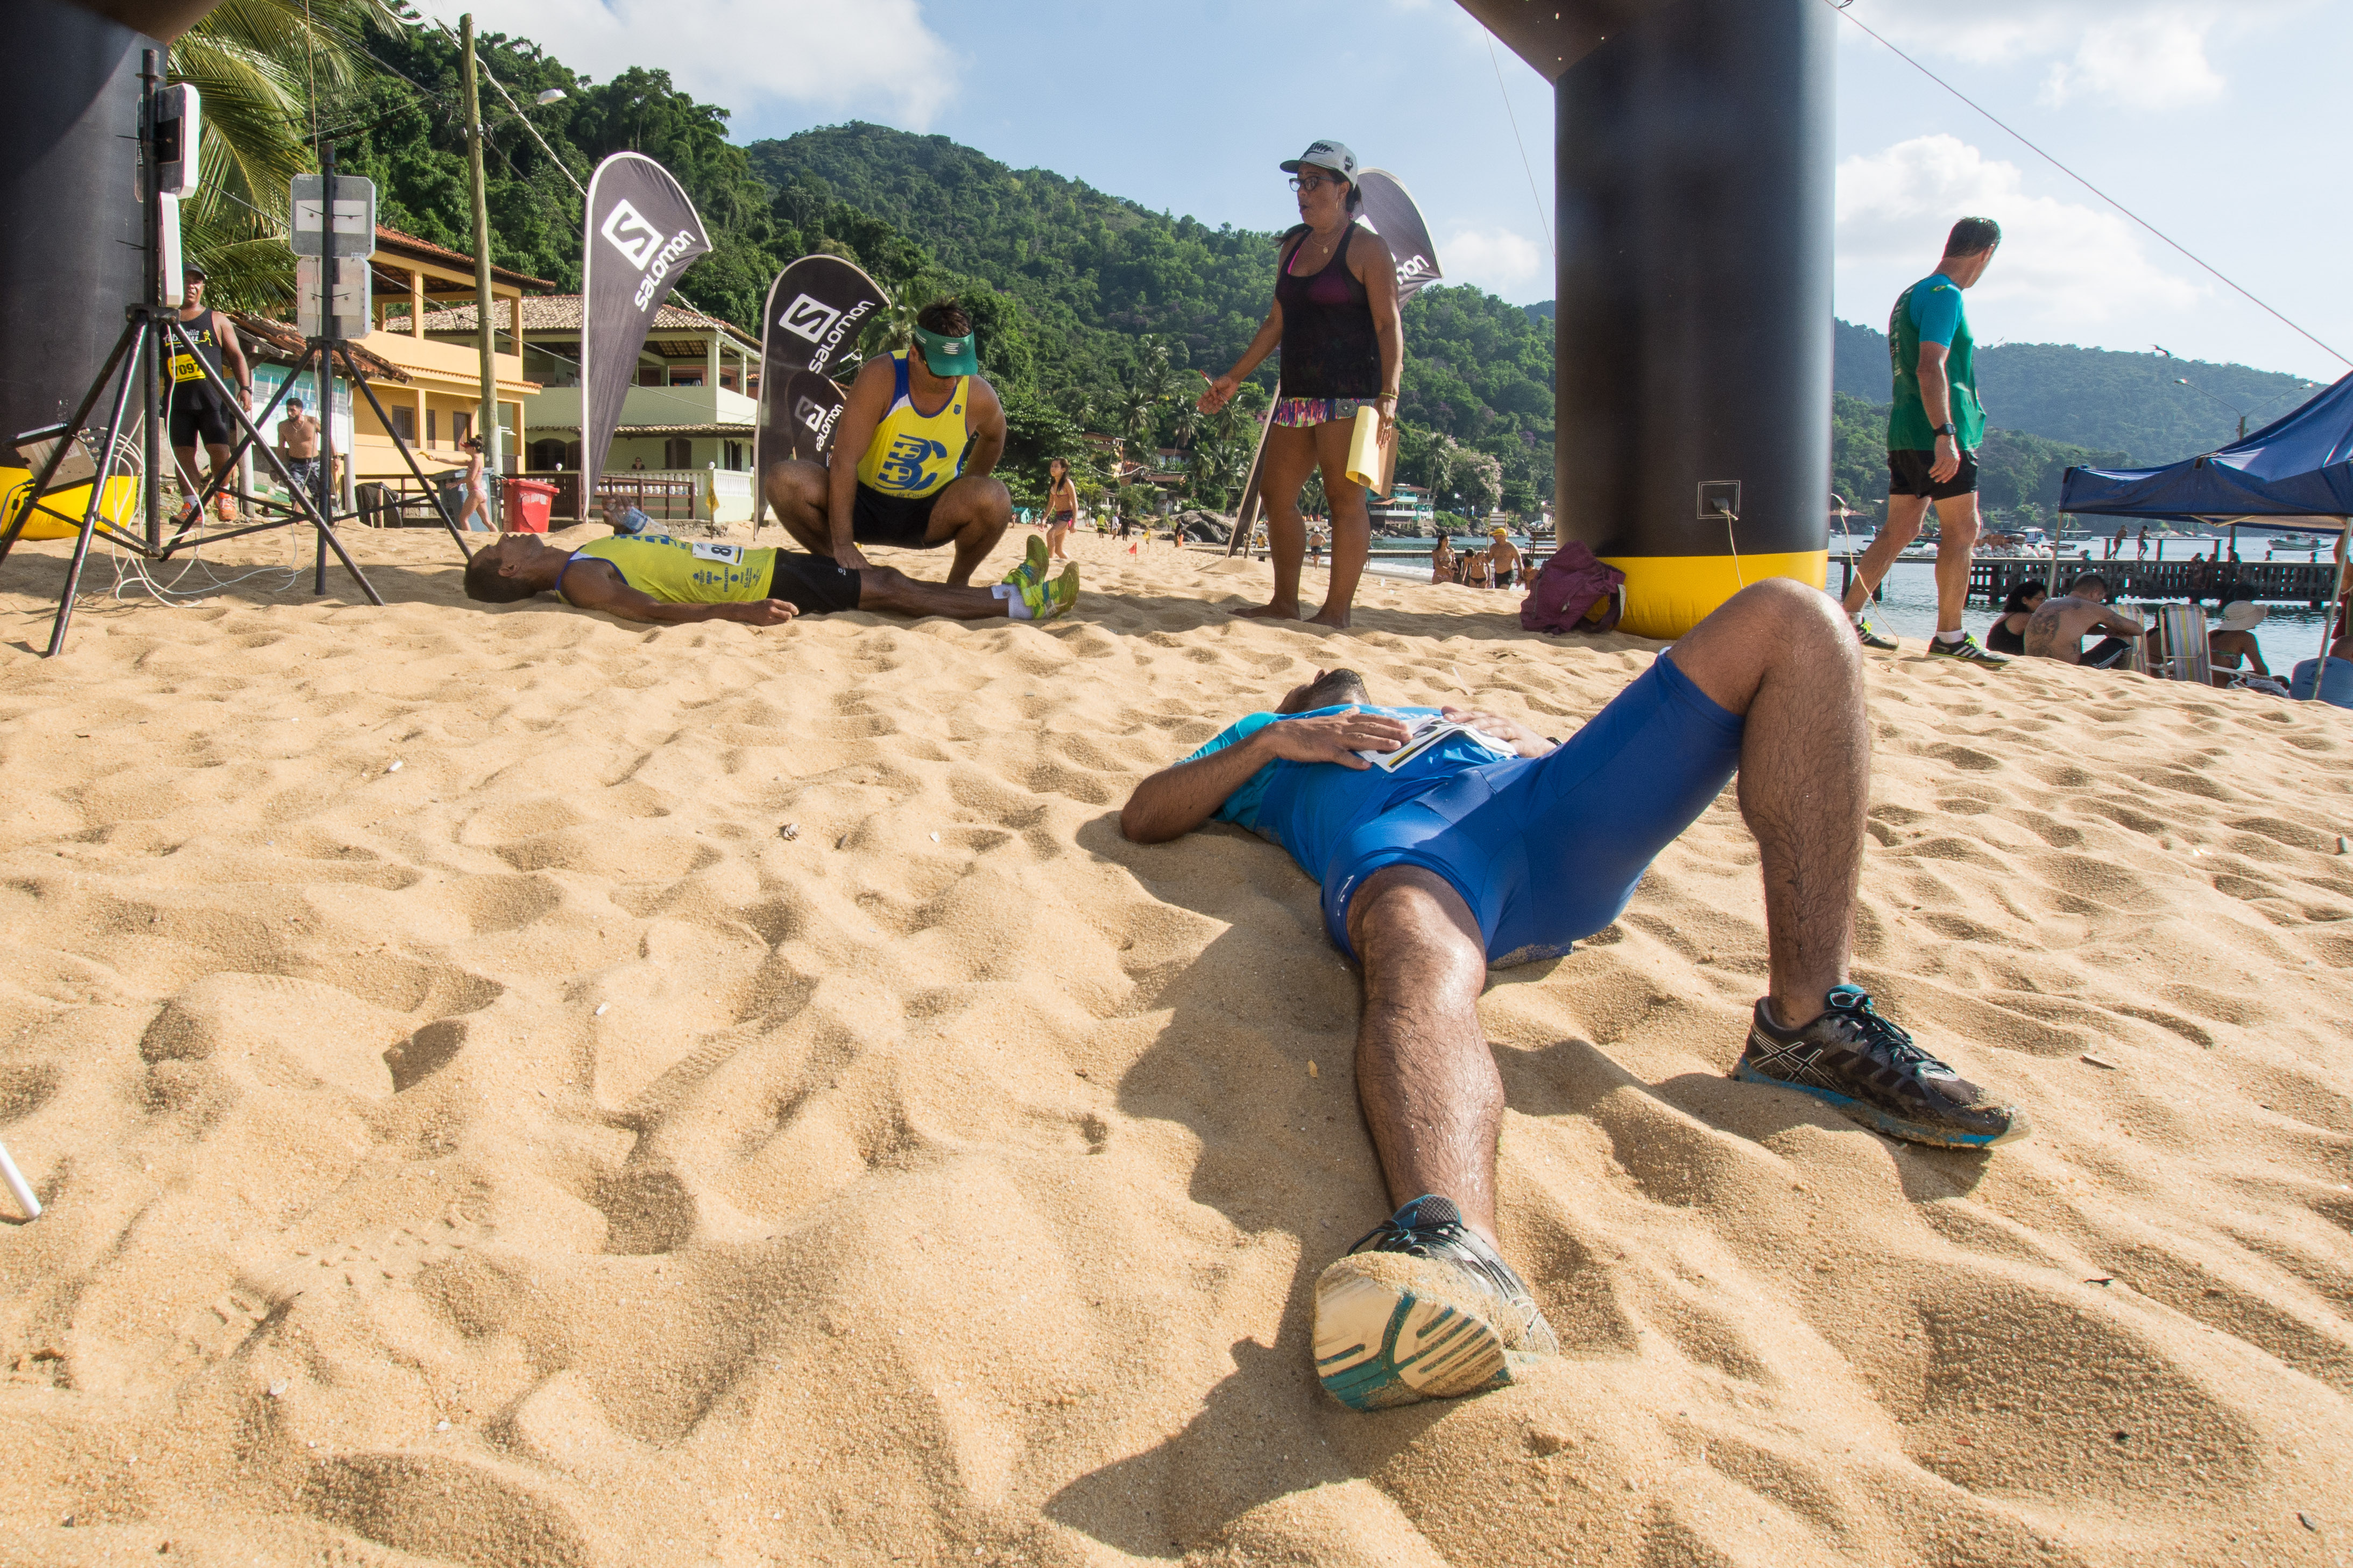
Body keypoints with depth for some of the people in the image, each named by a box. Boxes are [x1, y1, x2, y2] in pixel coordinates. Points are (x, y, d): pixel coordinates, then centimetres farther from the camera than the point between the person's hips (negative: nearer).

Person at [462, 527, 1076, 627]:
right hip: (759, 586, -10)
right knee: (887, 591, -8)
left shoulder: (585, 557, 14)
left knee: (885, 579, 9)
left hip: (760, 567, 10)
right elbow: (651, 610, -31)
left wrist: (627, 522, 16)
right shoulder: (581, 581, -15)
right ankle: (1023, 603, -3)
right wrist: (739, 613, -40)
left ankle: (1013, 589, 14)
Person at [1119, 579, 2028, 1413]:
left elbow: (1570, 770, 36)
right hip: (1398, 833, -4)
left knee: (1789, 620, -13)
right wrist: (1276, 742, 11)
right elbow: (1142, 815, 24)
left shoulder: (1443, 716, 49)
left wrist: (1528, 739, 14)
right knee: (1424, 969, -43)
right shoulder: (1267, 735, 41)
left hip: (1553, 807, 5)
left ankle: (1808, 1025, -21)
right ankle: (1453, 1251, -75)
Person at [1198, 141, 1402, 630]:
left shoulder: (1367, 248, -4)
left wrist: (1388, 394, -21)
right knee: (1276, 494, 7)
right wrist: (1234, 378, 18)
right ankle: (1285, 601, 16)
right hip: (1298, 393, 8)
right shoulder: (1292, 246, 17)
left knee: (1344, 497, -7)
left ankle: (1336, 611, -3)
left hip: (1349, 392, -8)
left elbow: (1389, 325, -9)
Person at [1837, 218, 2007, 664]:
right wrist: (1944, 433, -27)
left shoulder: (1910, 296, 19)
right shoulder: (1944, 295, -11)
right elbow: (1931, 368, -22)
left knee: (1900, 530, 12)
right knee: (1961, 532, -4)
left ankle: (1851, 617, 10)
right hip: (1937, 433, -9)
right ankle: (1949, 635, -1)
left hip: (1904, 433, 9)